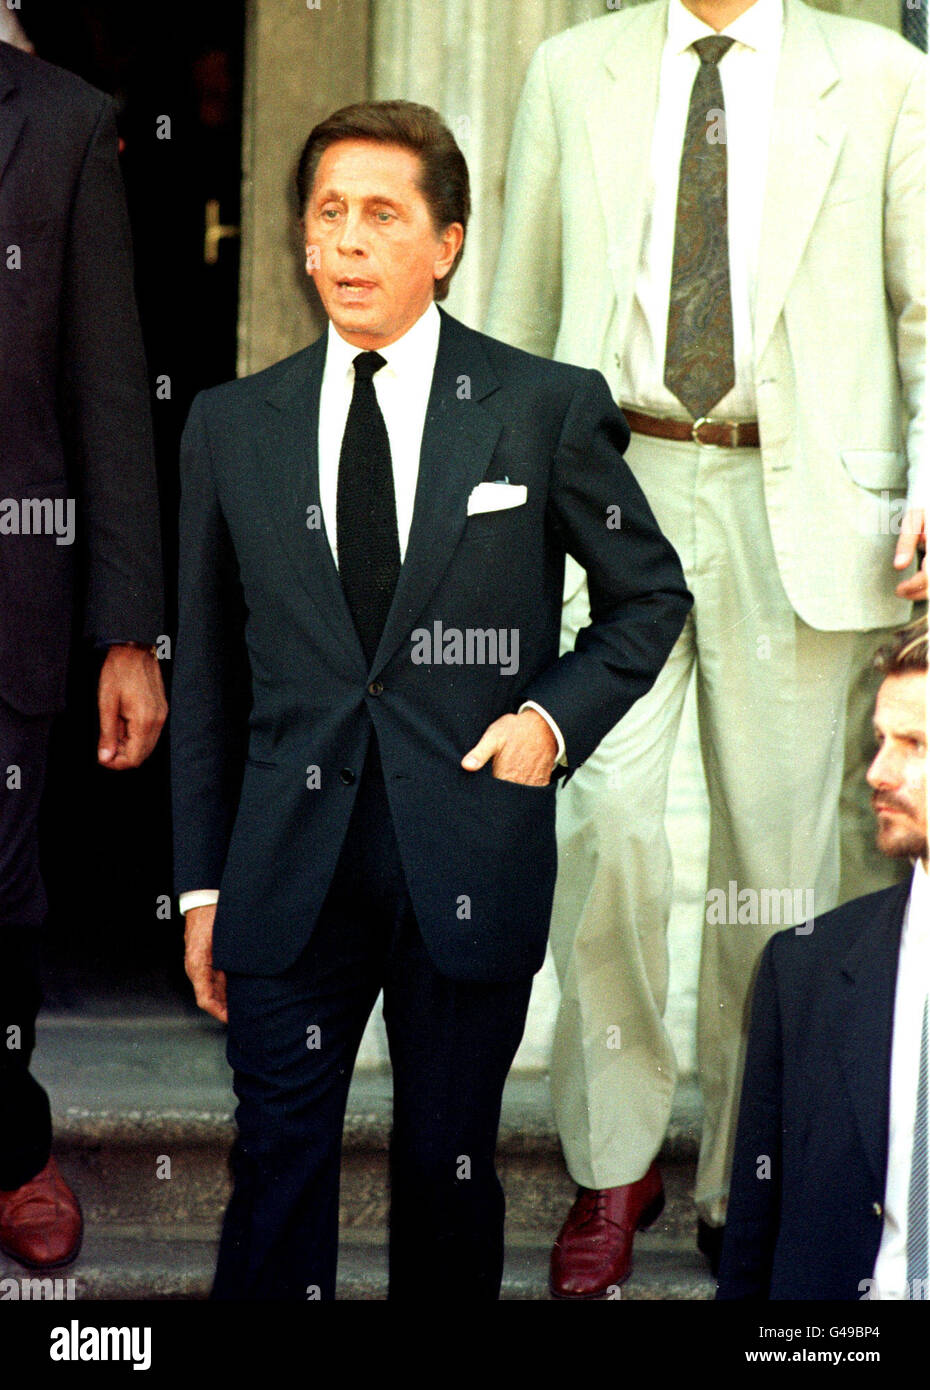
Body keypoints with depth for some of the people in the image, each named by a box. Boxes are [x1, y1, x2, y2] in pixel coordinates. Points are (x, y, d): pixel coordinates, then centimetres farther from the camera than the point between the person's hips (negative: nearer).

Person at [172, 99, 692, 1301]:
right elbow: (206, 672, 11)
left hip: (470, 870, -1)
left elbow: (650, 594, 13)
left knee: (448, 1175, 8)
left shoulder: (549, 409, 1)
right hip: (290, 873, 1)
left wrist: (557, 715, -5)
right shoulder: (232, 426, 8)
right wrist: (203, 882, 9)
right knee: (277, 1179, -1)